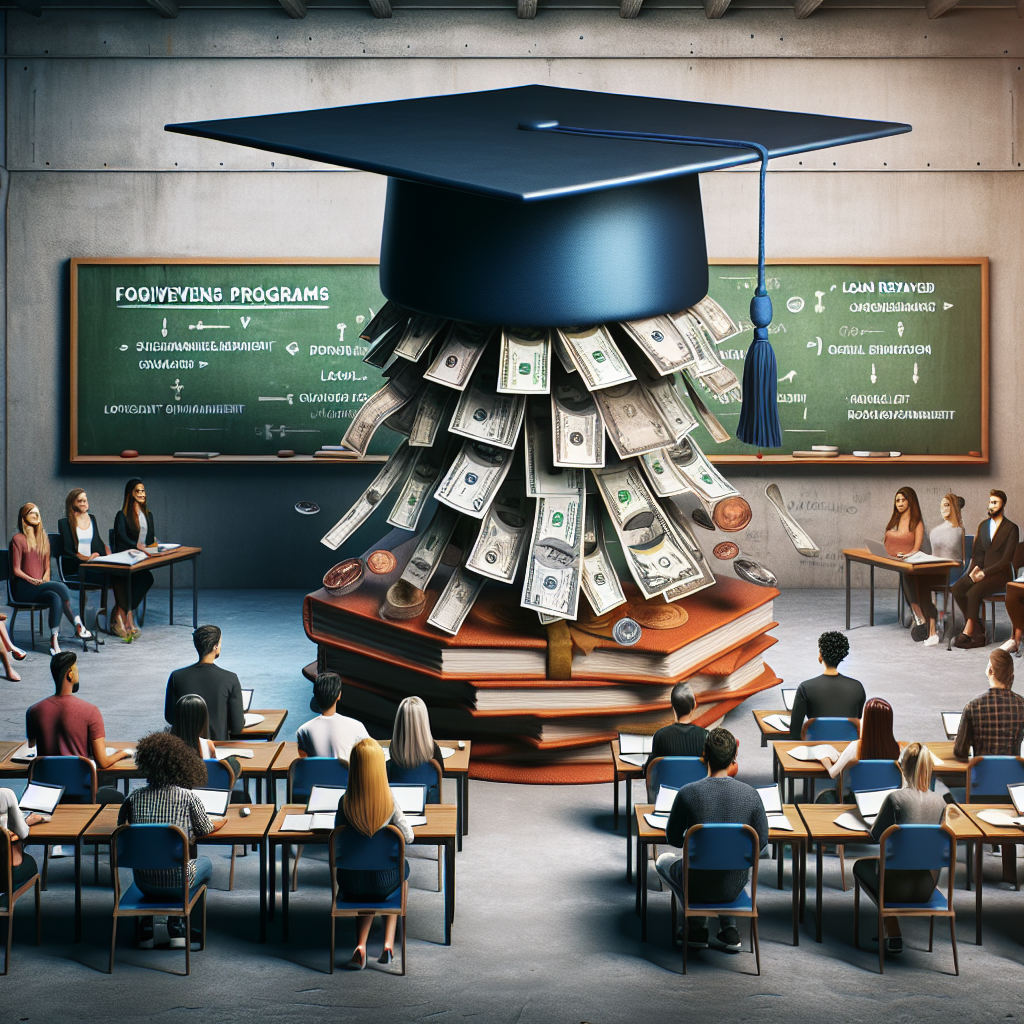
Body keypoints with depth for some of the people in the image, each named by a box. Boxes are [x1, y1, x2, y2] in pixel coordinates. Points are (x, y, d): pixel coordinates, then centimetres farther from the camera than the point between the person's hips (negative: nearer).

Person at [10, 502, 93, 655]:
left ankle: (54, 641, -33)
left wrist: (45, 579, -1)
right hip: (23, 589, -6)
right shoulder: (18, 539, -2)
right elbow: (16, 570, -6)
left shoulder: (43, 538, 18)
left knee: (56, 598, -30)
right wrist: (32, 580, -19)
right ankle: (78, 626, -26)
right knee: (61, 588, -30)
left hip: (40, 587, 6)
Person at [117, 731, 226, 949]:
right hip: (177, 882, -3)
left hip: (144, 882, 3)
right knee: (205, 862, 31)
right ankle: (176, 927, 28)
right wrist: (222, 821, 28)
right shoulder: (188, 798, -10)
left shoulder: (134, 798, -3)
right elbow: (206, 830, 6)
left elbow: (121, 825, 15)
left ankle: (145, 929, 32)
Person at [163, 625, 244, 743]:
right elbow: (237, 727, -7)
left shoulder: (176, 677, -5)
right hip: (218, 743, -3)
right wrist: (242, 719, 16)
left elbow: (169, 718, 6)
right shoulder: (230, 679, -11)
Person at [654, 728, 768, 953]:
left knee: (663, 860, 32)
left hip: (699, 886, -3)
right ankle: (729, 929, 27)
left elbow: (673, 839, -3)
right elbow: (762, 841, -1)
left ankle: (698, 928, 24)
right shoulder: (750, 794, -12)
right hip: (734, 887, 3)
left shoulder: (687, 793, -18)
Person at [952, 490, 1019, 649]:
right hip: (982, 570, 6)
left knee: (974, 592, -32)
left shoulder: (1011, 528, -3)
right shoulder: (983, 526, 17)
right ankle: (977, 632, -20)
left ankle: (968, 633, -24)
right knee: (957, 588, -22)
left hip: (1001, 574, -6)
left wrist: (985, 572, -19)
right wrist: (976, 568, -6)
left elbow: (1007, 558, -10)